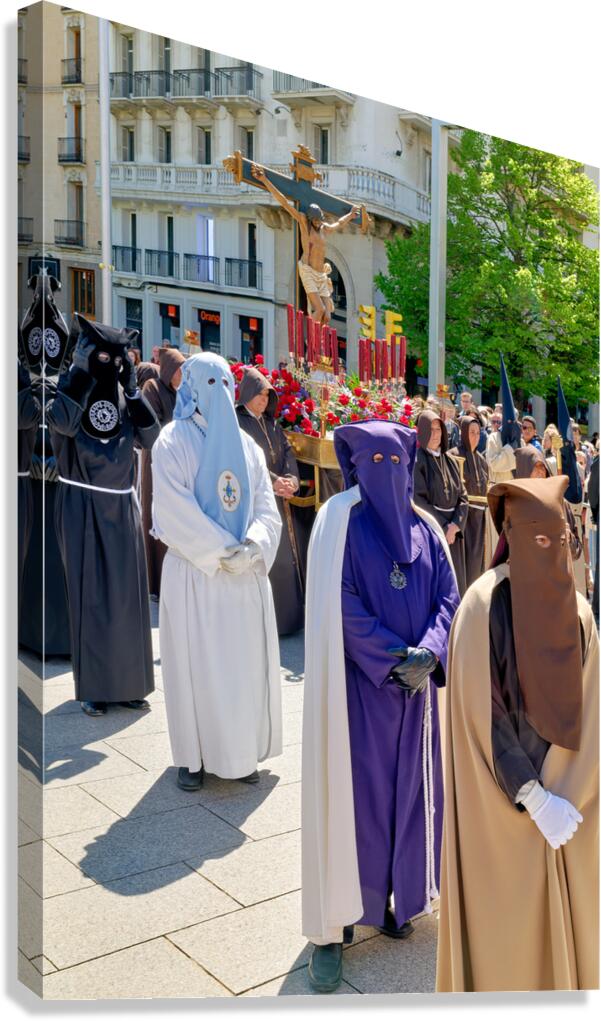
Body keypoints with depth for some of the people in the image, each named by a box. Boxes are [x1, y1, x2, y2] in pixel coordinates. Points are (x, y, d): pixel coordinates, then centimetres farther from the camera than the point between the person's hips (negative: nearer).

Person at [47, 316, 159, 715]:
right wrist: (83, 369, -20)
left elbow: (151, 438, -7)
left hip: (122, 509, 4)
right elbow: (63, 422, -26)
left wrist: (132, 387, -11)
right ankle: (93, 687, 8)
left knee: (127, 595, 6)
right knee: (89, 596, 0)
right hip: (82, 509, -4)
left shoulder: (125, 397, 7)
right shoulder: (71, 388, -4)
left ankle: (129, 682, 16)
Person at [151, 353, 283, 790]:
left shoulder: (247, 446, 13)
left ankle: (241, 752, 18)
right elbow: (175, 511, -12)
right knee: (196, 663, 0)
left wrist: (253, 547, -13)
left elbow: (267, 508, 6)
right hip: (194, 574, -5)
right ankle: (194, 756, 12)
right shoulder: (173, 442, -3)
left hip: (247, 574, 5)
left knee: (246, 661, 7)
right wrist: (223, 553, -16)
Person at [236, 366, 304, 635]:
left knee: (282, 555, 8)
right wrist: (272, 482, -22)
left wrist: (291, 479, -13)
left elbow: (288, 453, 6)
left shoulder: (272, 425, 17)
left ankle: (284, 615, 15)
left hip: (279, 500, 7)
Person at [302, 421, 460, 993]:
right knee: (351, 792, -1)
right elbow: (342, 607, -12)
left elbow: (448, 597, 5)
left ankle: (387, 896, 27)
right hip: (359, 683, -4)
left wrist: (428, 654, -13)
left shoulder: (424, 528, 8)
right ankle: (331, 927, 8)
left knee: (405, 790, 10)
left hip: (416, 685, 5)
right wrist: (398, 660, -16)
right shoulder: (340, 522, -6)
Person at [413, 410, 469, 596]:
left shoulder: (451, 461, 14)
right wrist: (442, 528, -12)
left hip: (452, 531, 6)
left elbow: (462, 497, 9)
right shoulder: (416, 460, -4)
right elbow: (418, 499, -12)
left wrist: (454, 525, -8)